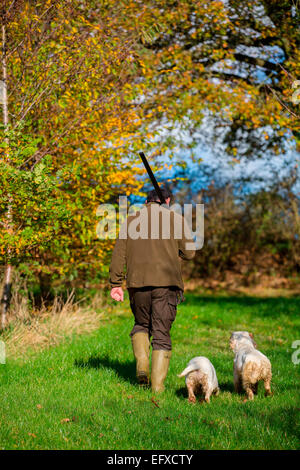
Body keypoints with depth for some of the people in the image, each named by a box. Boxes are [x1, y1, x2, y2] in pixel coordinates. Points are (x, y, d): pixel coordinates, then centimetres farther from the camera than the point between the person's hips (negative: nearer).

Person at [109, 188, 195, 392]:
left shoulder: (132, 219, 11)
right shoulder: (176, 218, 5)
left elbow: (119, 252, 6)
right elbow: (189, 252, 1)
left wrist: (116, 283, 8)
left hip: (138, 282, 2)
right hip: (167, 283, -2)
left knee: (141, 324, 23)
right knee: (162, 333, 4)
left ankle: (142, 363, 0)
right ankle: (158, 383, -2)